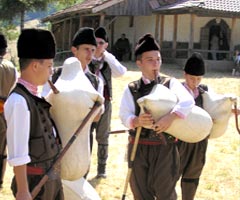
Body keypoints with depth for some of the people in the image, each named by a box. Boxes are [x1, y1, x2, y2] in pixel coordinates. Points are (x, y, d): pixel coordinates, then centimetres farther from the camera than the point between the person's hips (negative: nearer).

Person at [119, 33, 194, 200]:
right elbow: (124, 116, -8)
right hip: (139, 147, 2)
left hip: (165, 147, -1)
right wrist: (136, 121, -30)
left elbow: (187, 101, -18)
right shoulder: (131, 89, 4)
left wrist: (171, 117, -35)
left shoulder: (170, 83, 0)